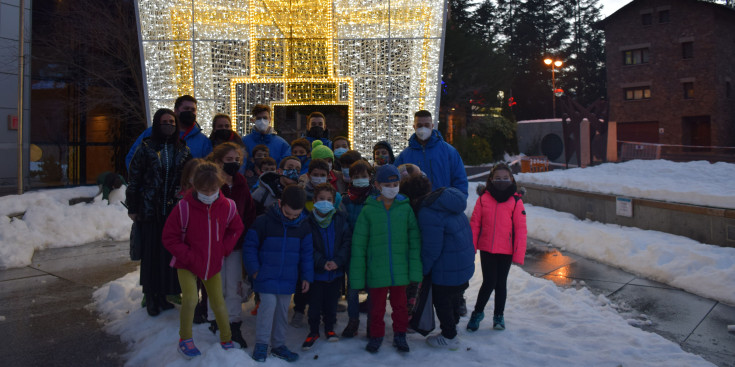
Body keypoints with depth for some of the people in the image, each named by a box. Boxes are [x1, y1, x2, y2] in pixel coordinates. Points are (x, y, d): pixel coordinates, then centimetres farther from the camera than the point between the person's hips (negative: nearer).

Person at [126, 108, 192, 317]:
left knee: (171, 252, 4)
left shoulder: (183, 150, 8)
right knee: (151, 252, 2)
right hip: (150, 211, -2)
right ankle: (152, 297, 14)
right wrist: (132, 208, 0)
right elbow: (133, 179, 1)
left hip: (175, 210, 2)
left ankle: (168, 294, 16)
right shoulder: (146, 148, 0)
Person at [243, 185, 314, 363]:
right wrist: (254, 269, -8)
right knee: (268, 304, -13)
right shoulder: (264, 221, -13)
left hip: (288, 278, 4)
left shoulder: (303, 225, -1)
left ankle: (278, 345, 26)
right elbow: (250, 246, -4)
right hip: (266, 276, -4)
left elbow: (307, 252, 7)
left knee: (283, 310, 11)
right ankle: (261, 344, 5)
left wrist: (307, 276, 4)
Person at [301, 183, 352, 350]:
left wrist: (337, 261, -16)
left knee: (331, 302, 16)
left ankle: (329, 328, 35)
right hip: (316, 272, -2)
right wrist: (321, 262, -19)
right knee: (315, 304, 9)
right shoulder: (309, 221, -10)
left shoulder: (340, 219, -3)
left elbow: (347, 242, -4)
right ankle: (313, 331, 27)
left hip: (336, 271, 2)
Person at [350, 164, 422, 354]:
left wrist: (415, 271, -6)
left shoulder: (405, 208, -2)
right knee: (377, 306, 13)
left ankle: (400, 335, 35)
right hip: (376, 272, -1)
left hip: (400, 272, 1)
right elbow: (358, 245, -3)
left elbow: (414, 241, 0)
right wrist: (357, 277, -5)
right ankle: (376, 336, 34)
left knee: (400, 305, 15)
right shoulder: (369, 210, -6)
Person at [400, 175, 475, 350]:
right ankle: (452, 327, 44)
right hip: (466, 263, 9)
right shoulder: (446, 203, 4)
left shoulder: (427, 213, -26)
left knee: (441, 301, 11)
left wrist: (422, 270, -8)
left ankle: (449, 337, 26)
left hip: (447, 269, -9)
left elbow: (431, 249, -23)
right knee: (454, 297, 26)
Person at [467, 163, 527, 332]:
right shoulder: (483, 199, -1)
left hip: (506, 250, 0)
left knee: (501, 283, 11)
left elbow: (520, 229, -3)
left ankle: (498, 315, 29)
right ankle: (478, 312, 22)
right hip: (486, 248, 0)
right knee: (489, 282, 0)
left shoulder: (516, 201, -4)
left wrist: (518, 254, -6)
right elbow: (474, 224, 2)